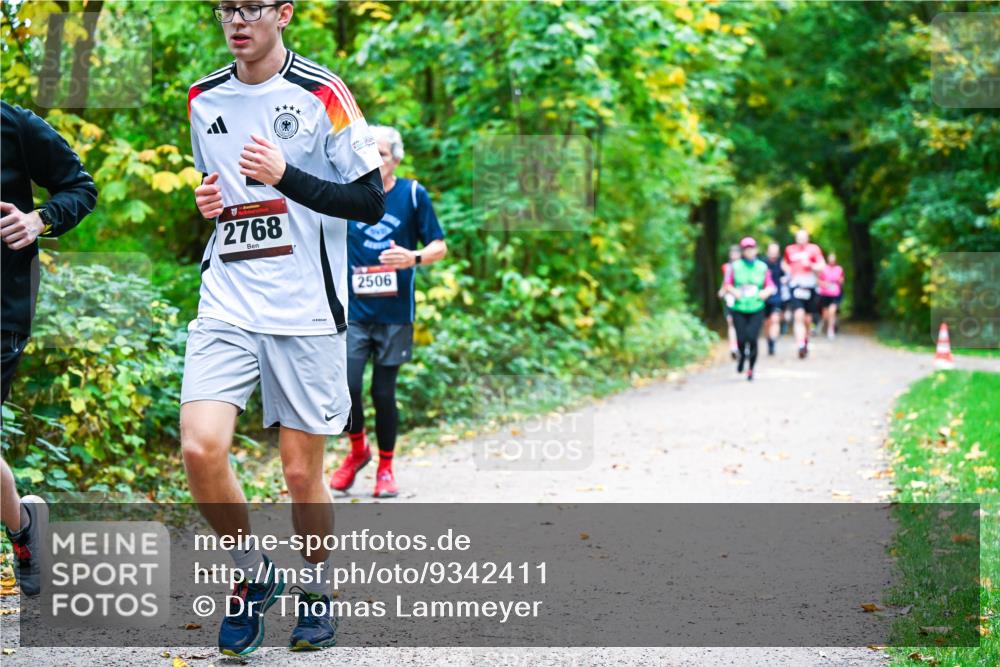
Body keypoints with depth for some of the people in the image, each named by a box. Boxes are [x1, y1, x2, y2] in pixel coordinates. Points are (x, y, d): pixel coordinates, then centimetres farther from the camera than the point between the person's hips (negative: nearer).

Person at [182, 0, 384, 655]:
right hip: (227, 304, 4)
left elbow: (371, 202, -7)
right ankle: (253, 574, 10)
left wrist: (286, 176, -18)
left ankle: (317, 587, 28)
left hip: (306, 309, -3)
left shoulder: (322, 94, -5)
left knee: (302, 472, 2)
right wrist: (210, 202, 4)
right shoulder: (203, 99, 11)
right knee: (201, 451, -14)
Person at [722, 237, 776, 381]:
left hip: (756, 309, 0)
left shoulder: (762, 267, 6)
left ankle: (751, 368, 4)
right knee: (741, 339, -5)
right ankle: (742, 356, 31)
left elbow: (770, 286, 12)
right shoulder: (736, 266, 2)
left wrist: (766, 292, -9)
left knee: (752, 338, -12)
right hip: (739, 309, 0)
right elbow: (728, 284, 8)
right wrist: (733, 291, -11)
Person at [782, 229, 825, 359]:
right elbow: (784, 263, 24)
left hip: (810, 286, 0)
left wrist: (810, 265, -18)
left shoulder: (814, 249, 3)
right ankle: (801, 345, -23)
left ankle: (806, 341, 34)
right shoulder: (789, 250, 8)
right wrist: (788, 271, 3)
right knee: (798, 316, -16)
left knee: (808, 319, 9)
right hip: (795, 286, 0)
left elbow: (821, 266, 0)